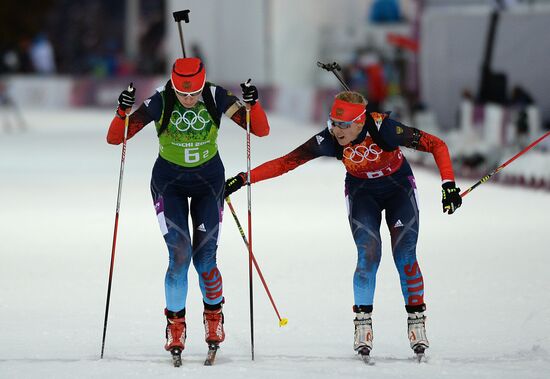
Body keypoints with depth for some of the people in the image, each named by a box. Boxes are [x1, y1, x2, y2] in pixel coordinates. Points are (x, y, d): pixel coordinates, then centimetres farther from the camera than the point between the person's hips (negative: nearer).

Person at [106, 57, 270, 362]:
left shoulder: (217, 99, -17)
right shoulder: (159, 103, -20)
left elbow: (261, 130, -14)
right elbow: (114, 139, -18)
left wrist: (252, 105, -33)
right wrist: (123, 113, -37)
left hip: (209, 180, 1)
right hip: (169, 182, -1)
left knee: (204, 258, -7)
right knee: (179, 255, -15)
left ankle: (213, 316, 21)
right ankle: (175, 325, 3)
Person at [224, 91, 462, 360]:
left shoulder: (384, 129, -34)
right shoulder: (329, 140, -27)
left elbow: (437, 146, -28)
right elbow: (285, 163, -20)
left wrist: (449, 185, -36)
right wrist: (244, 178, -26)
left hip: (399, 188, -1)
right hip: (362, 193, 1)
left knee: (405, 256, -11)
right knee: (368, 255, -17)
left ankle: (416, 323, 5)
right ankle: (363, 324, -7)